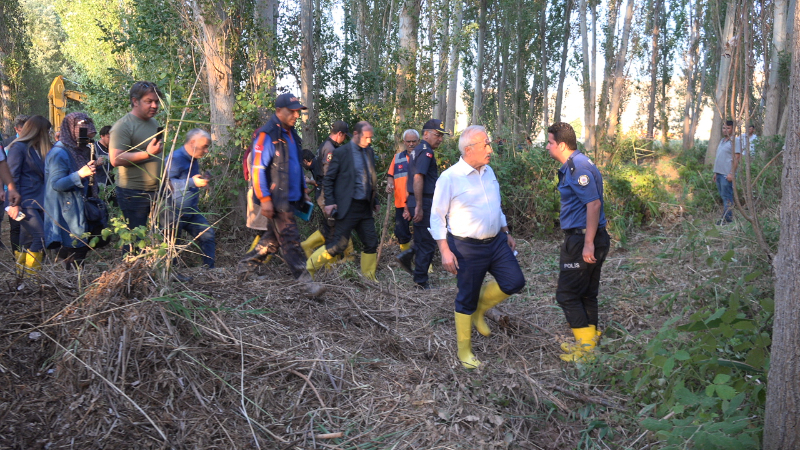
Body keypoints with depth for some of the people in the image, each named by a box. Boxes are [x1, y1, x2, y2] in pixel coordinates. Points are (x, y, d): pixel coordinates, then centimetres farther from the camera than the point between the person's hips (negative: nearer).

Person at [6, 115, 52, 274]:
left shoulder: (38, 149, 15)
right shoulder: (18, 147, -7)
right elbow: (12, 176, -11)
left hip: (37, 200, 7)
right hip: (24, 202, -7)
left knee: (29, 239, 7)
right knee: (41, 236, -13)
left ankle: (22, 271, 14)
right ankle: (30, 272, -5)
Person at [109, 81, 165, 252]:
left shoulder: (154, 123, 16)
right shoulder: (123, 126, -11)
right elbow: (115, 159, -20)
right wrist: (147, 153, -24)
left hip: (155, 191, 8)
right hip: (133, 193, -8)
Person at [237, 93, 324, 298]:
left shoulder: (291, 135, 15)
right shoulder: (267, 135, -13)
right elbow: (258, 169, -17)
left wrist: (303, 192, 22)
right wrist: (265, 199, -20)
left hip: (290, 198, 9)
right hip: (275, 199, -9)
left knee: (273, 237, 17)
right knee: (290, 239, -7)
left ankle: (245, 265, 31)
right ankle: (305, 281, -5)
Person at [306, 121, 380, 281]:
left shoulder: (369, 152, 13)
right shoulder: (341, 152, -6)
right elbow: (328, 179, -5)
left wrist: (375, 201, 17)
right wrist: (329, 202, -13)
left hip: (365, 208, 7)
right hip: (348, 207, -6)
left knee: (371, 244, 6)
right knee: (338, 244, -8)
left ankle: (369, 279, 20)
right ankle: (308, 269, 7)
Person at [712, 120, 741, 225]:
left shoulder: (734, 141, -8)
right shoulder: (722, 141, 19)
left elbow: (736, 158, -14)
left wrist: (731, 173, -20)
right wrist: (715, 173, 21)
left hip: (727, 174, -9)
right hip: (719, 173, 9)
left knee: (727, 197, -6)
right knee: (722, 196, 12)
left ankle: (727, 218, -2)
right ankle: (725, 217, 18)